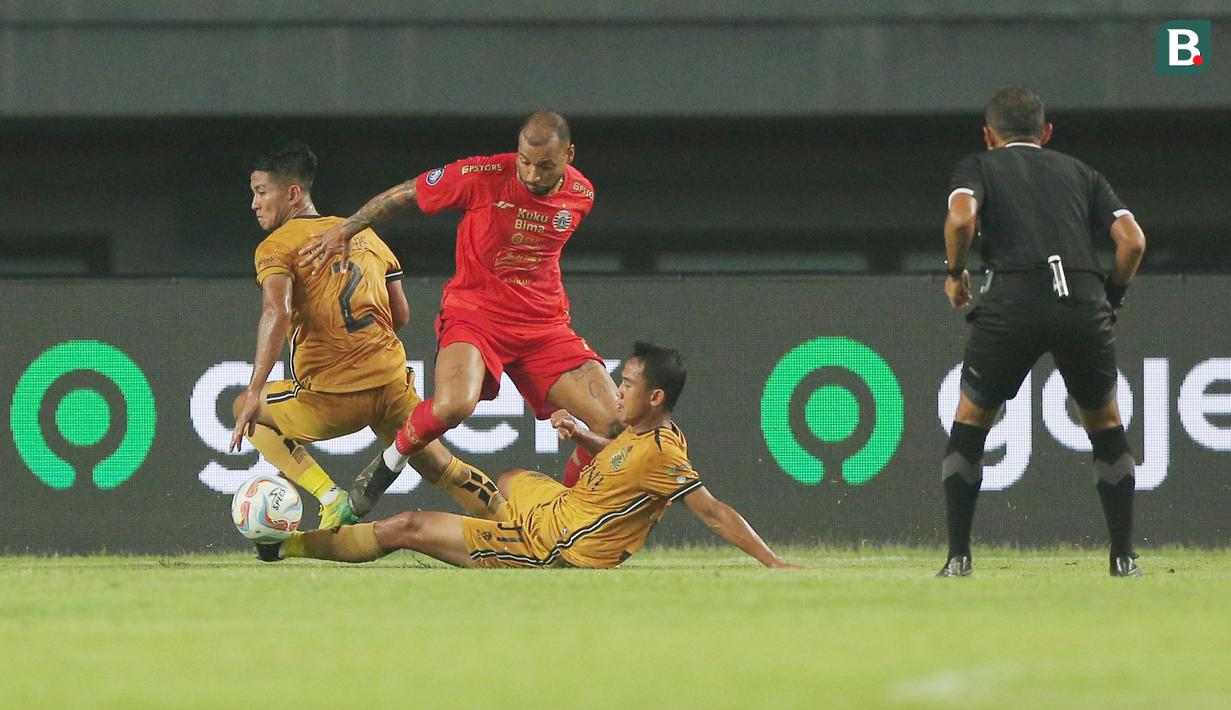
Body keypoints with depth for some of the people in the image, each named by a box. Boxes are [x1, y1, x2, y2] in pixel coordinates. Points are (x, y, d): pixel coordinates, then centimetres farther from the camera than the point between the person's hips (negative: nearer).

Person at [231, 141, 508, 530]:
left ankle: (331, 499, 3)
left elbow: (277, 313, -20)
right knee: (441, 468, 25)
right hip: (393, 381, 6)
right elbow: (401, 314, 18)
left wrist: (255, 390, -27)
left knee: (247, 411, 19)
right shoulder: (364, 234, 17)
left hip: (332, 396, -6)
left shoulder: (277, 246, -2)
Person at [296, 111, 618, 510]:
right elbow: (404, 194, 0)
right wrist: (345, 231, 2)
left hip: (545, 325, 4)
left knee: (612, 423, -10)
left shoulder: (580, 195, 0)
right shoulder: (482, 177, -14)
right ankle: (392, 459, -1)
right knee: (452, 406, -34)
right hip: (474, 313, -4)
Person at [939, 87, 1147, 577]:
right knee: (1105, 422, 22)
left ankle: (958, 556, 10)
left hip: (1013, 299, -2)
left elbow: (961, 218, -4)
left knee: (971, 420, 17)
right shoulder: (1078, 172, 26)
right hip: (1085, 304, 2)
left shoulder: (979, 167, 19)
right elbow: (1133, 241, 12)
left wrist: (955, 272, 12)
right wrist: (1111, 297, 26)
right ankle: (1124, 556, 16)